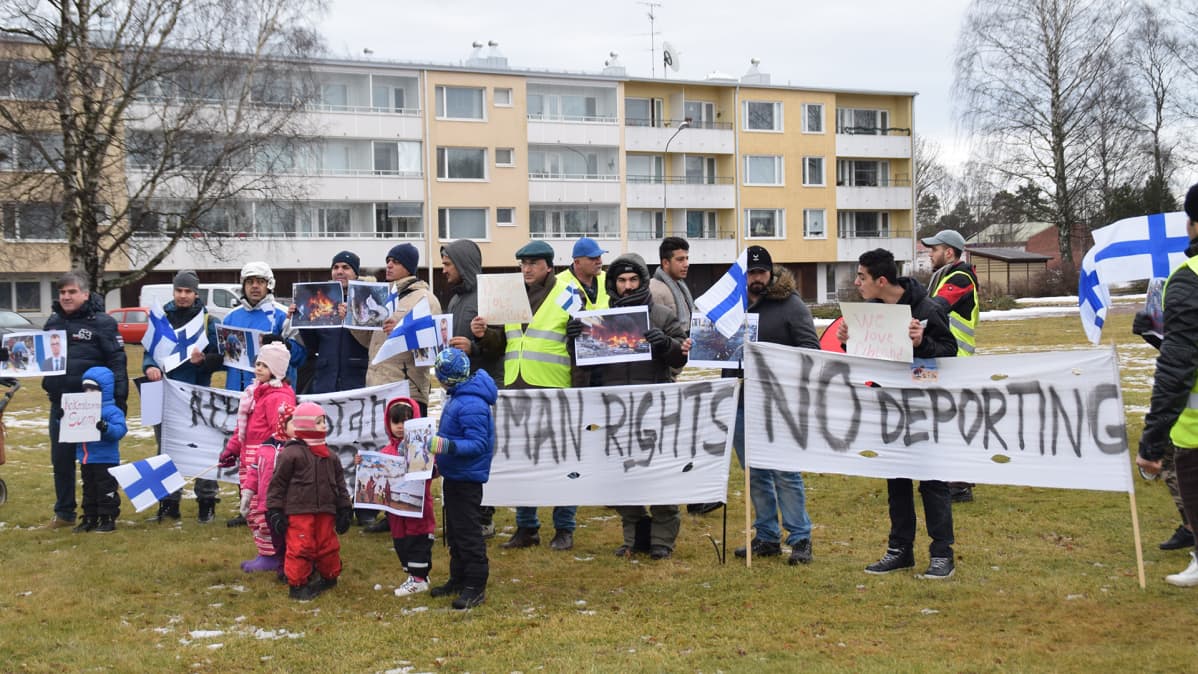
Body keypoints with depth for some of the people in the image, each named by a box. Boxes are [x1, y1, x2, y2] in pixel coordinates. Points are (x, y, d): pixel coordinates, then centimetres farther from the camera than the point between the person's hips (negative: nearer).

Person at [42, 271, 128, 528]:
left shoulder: (102, 322, -8)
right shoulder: (53, 322, 11)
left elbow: (117, 362, -12)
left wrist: (120, 400, -17)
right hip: (59, 404, 6)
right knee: (61, 460, 11)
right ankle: (64, 512, 22)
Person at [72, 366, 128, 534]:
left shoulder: (112, 411, -11)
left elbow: (120, 430, -22)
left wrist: (106, 428, -39)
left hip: (106, 459, -8)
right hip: (85, 460, 8)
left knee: (106, 489, -1)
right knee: (89, 490, 15)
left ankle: (108, 518, 6)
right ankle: (90, 518, 23)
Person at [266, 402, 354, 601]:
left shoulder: (330, 457, 12)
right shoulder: (291, 454, -7)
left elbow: (339, 484, 17)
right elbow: (277, 483, -5)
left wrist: (345, 508, 13)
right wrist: (274, 511, -7)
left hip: (325, 512, 6)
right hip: (298, 512, -6)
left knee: (328, 546, 13)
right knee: (300, 548, -4)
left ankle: (329, 577, 33)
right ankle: (297, 585, 8)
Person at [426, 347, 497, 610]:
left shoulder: (472, 405, -25)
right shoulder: (458, 396, 7)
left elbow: (478, 444, -28)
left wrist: (448, 446, -38)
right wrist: (439, 443, 19)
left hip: (467, 478, -11)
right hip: (453, 475, 11)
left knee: (468, 533, -4)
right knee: (454, 531, 19)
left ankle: (476, 587, 4)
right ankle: (458, 579, 30)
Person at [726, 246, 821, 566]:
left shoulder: (791, 305, -3)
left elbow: (810, 348, -6)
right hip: (741, 403, 5)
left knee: (786, 474, -4)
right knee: (755, 474, 12)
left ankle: (800, 539, 4)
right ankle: (766, 537, 21)